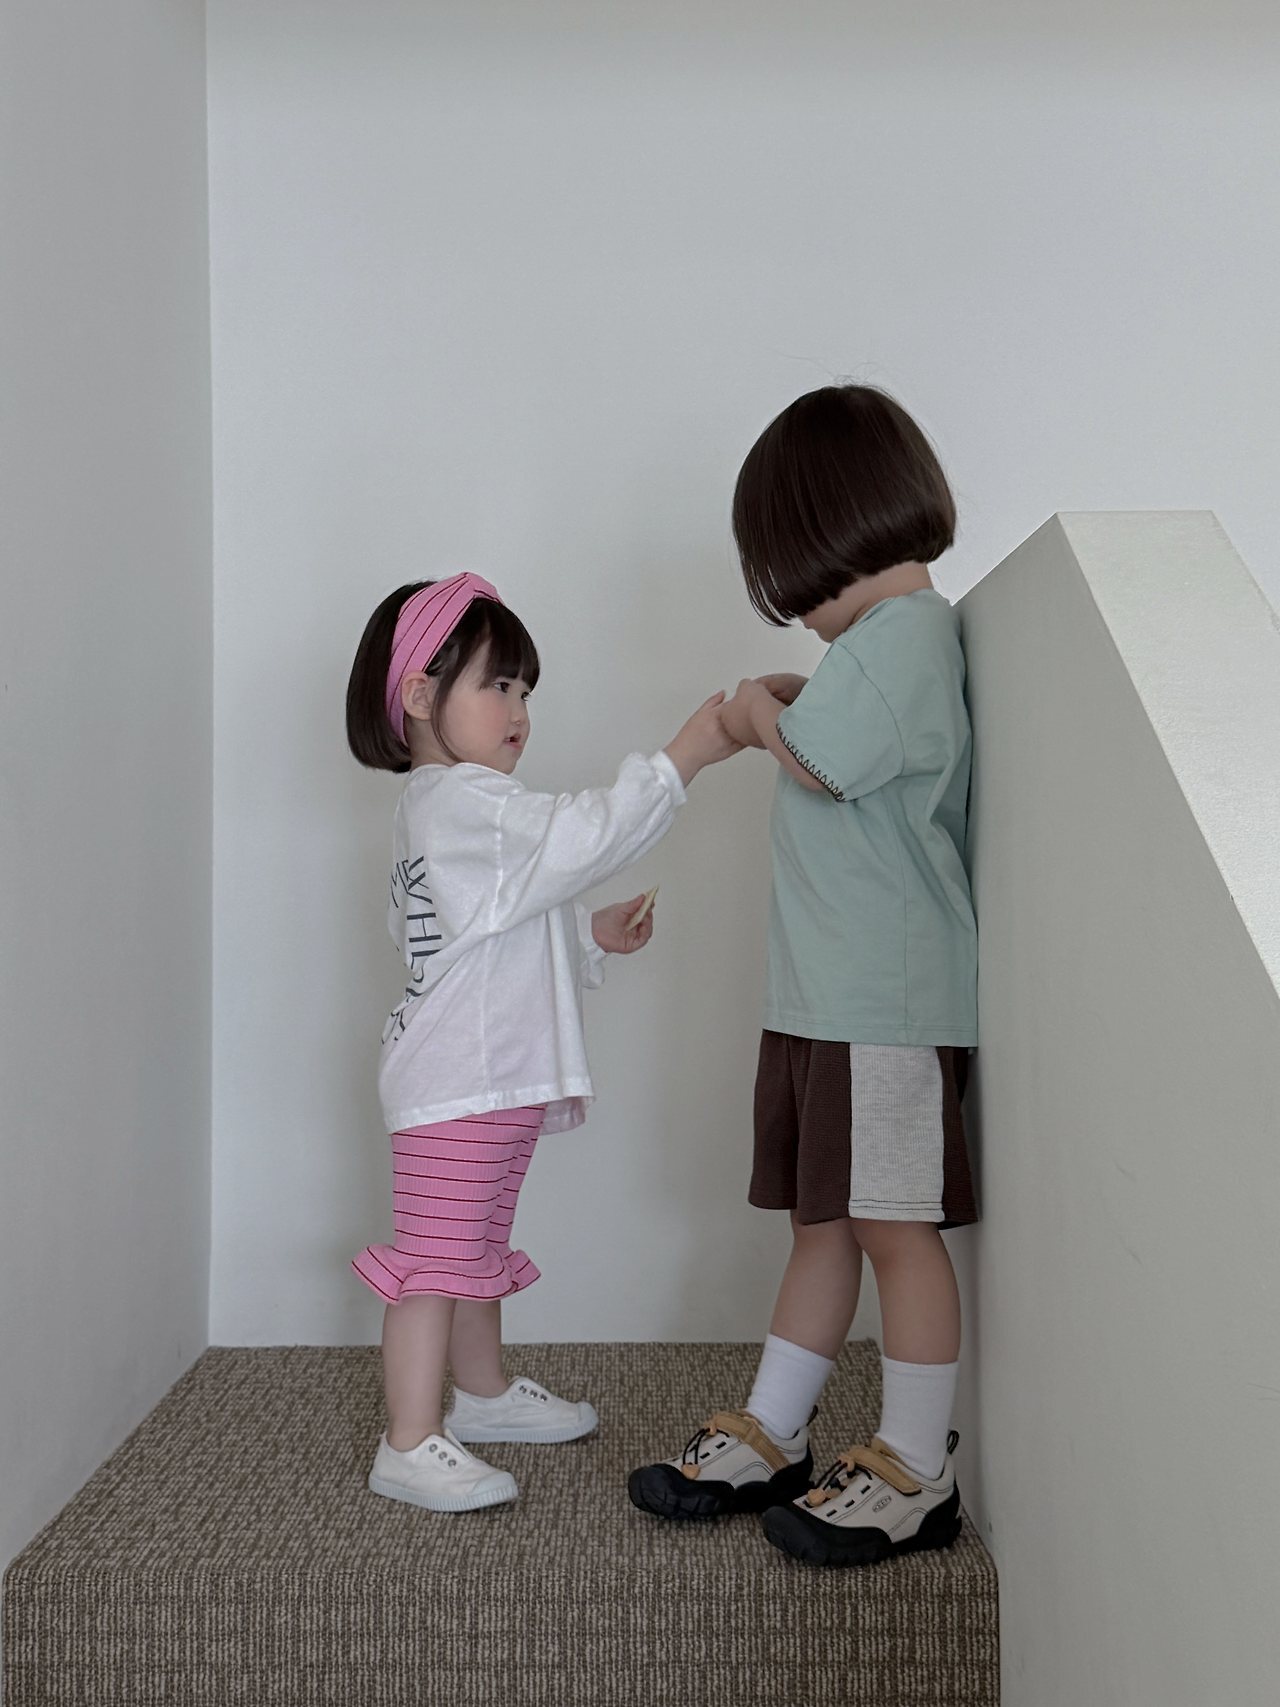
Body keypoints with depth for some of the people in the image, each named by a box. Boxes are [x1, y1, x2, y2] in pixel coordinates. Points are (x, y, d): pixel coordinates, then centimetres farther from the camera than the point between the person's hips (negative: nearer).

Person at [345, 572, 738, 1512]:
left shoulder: (440, 810, 19)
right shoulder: (465, 803, -17)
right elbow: (585, 836, -29)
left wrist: (592, 938, 14)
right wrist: (684, 757, -27)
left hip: (492, 1079, 11)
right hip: (457, 1083, -11)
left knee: (479, 1246, 22)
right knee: (440, 1256, -5)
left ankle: (484, 1392, 38)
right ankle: (411, 1444, 3)